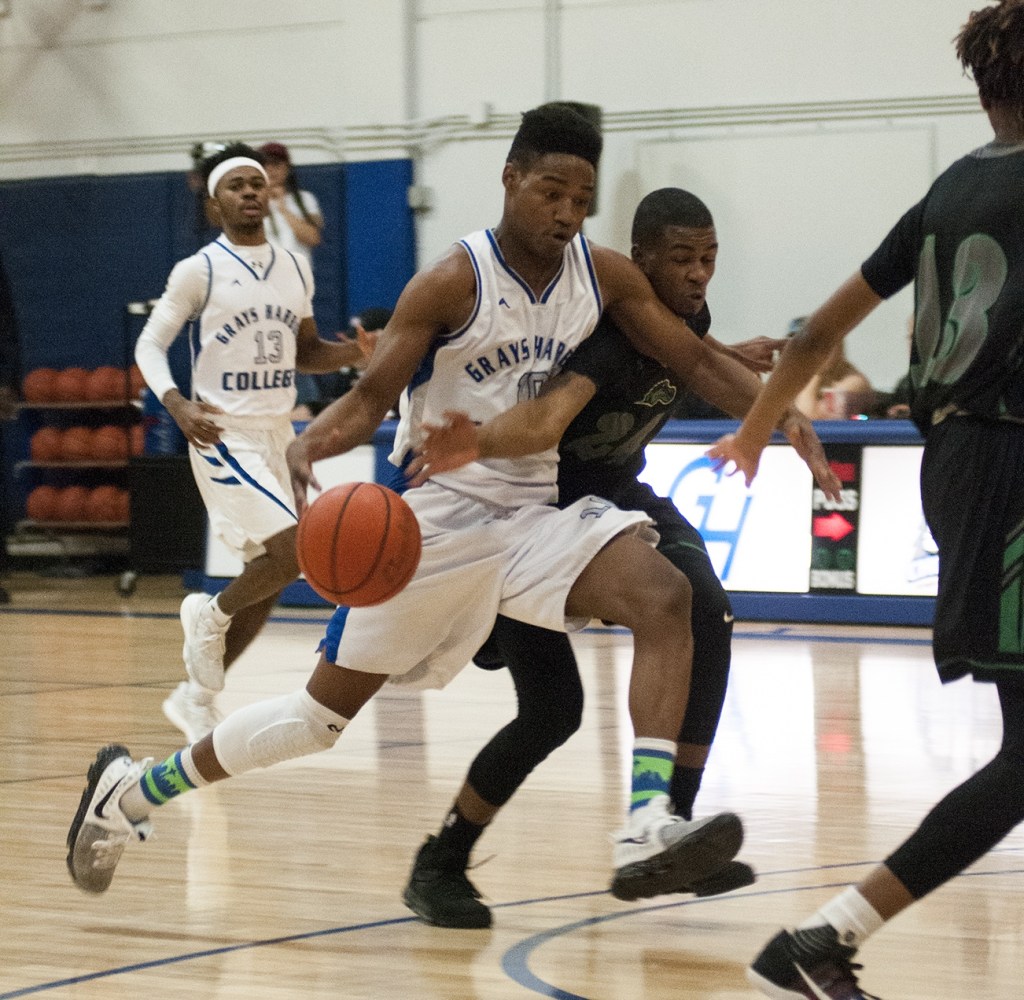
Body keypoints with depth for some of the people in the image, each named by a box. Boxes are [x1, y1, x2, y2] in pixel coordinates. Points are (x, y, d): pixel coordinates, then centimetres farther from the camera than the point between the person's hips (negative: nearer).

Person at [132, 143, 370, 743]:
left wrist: (355, 353, -1)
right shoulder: (199, 272, -8)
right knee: (293, 550, -21)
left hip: (279, 434, 7)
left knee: (269, 579, 9)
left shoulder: (296, 269, 9)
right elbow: (150, 345, -6)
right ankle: (209, 616, 7)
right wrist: (177, 404, -24)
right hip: (225, 438, -7)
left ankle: (197, 699, 23)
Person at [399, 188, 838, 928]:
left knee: (706, 616, -20)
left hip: (615, 492, 7)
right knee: (553, 708, -12)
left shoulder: (689, 319, -6)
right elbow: (557, 405, -52)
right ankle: (439, 867, 9)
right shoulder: (612, 328, -30)